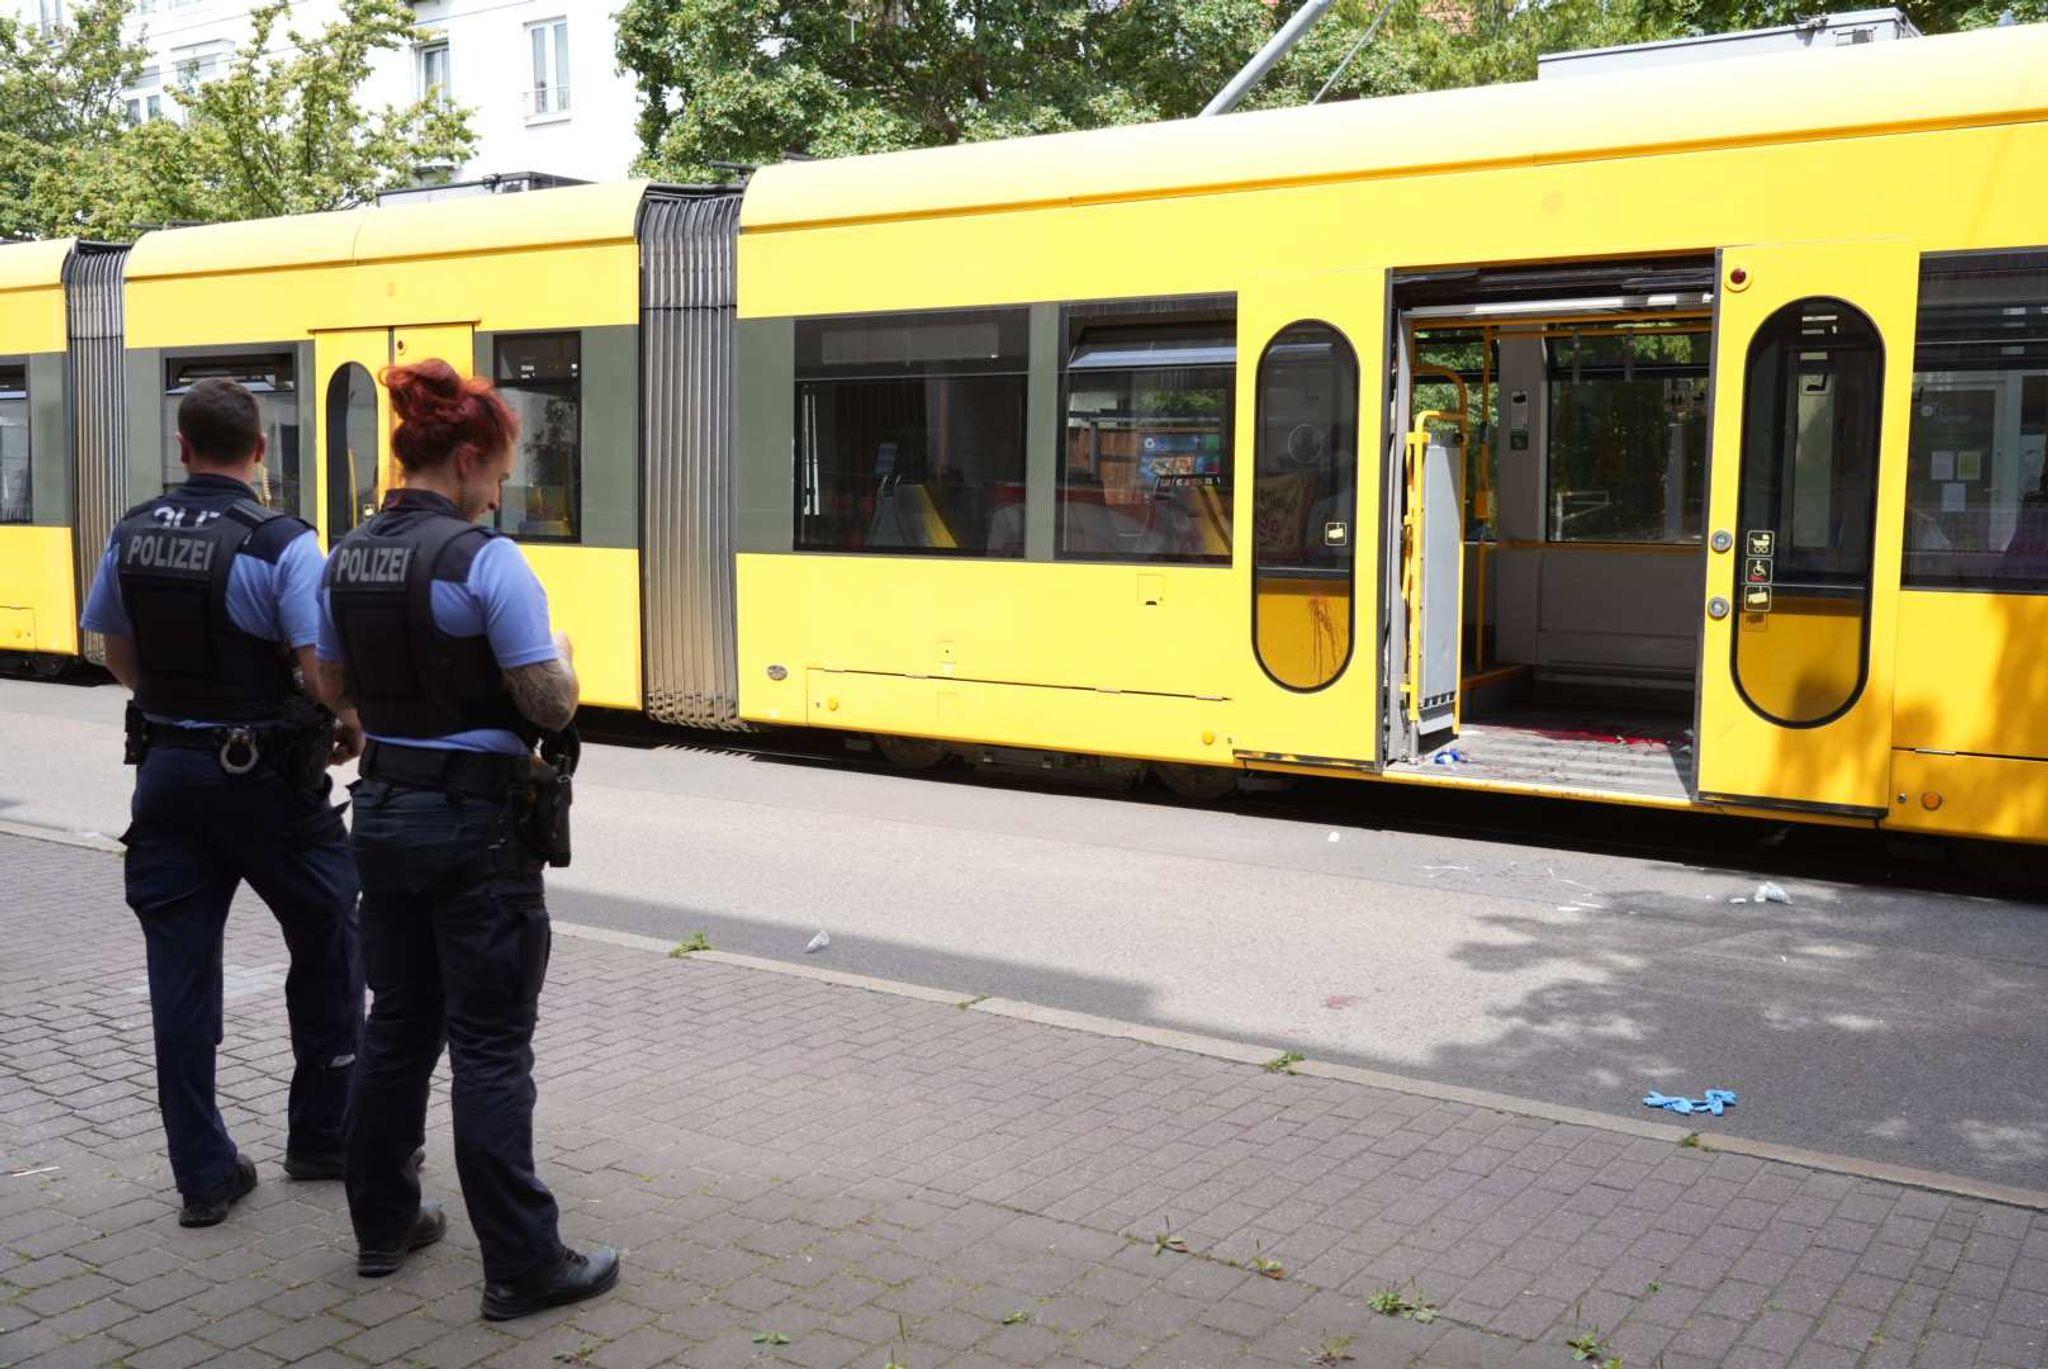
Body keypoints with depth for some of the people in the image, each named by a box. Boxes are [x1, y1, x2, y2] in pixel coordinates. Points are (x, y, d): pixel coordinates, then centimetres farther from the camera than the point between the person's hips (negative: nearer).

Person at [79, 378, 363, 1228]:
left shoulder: (131, 537, 3)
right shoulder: (282, 546, -15)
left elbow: (120, 657, 12)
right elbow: (322, 672, -21)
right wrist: (351, 735, -3)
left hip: (168, 767, 5)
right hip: (265, 776, -5)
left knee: (180, 972, 8)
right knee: (327, 954, 14)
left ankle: (204, 1174, 14)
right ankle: (322, 1137, 23)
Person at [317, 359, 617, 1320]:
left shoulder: (347, 558, 5)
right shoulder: (486, 559, -18)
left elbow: (337, 685, 16)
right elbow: (551, 703, -17)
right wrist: (559, 655, 2)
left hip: (384, 811, 7)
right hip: (475, 824, -7)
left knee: (398, 1023, 19)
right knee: (490, 1044, -1)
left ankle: (383, 1223, 31)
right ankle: (521, 1265, 8)